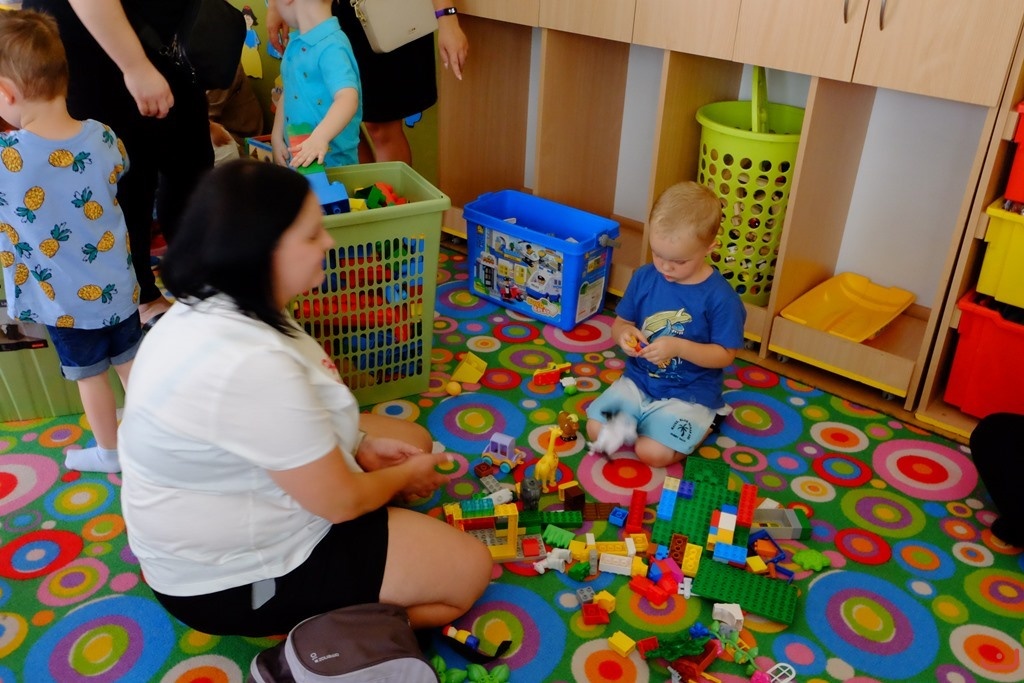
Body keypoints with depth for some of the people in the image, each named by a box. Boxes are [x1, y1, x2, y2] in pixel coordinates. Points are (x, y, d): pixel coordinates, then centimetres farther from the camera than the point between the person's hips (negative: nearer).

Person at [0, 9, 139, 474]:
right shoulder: (101, 136, -13)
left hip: (62, 299, -4)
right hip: (118, 286, 4)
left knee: (89, 374, 16)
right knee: (131, 361, 22)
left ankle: (109, 450, 35)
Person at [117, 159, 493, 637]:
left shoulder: (219, 306, -5)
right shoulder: (249, 364, -35)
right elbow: (340, 502, -24)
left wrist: (360, 443, -1)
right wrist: (406, 476, -5)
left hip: (236, 500, 9)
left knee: (414, 440, 18)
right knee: (468, 568, -6)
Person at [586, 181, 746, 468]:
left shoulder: (719, 297, -17)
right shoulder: (644, 277, -5)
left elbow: (725, 355, -13)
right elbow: (621, 322, 6)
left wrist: (678, 347, -28)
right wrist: (624, 334, -19)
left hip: (688, 394, -4)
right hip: (638, 380, 5)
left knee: (652, 453, -18)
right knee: (596, 430, -8)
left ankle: (700, 425, 10)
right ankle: (645, 423, 16)